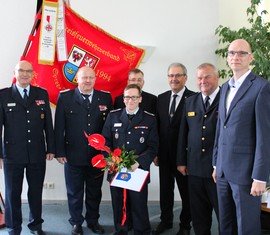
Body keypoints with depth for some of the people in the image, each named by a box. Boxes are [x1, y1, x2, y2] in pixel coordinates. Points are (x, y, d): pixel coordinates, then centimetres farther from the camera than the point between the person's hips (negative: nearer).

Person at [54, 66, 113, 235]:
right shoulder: (65, 98, -4)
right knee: (74, 192, 13)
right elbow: (59, 127, -4)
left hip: (97, 156, 2)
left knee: (95, 192, 16)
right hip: (73, 155, -1)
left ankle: (93, 220, 35)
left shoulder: (105, 98, 0)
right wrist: (60, 152, -6)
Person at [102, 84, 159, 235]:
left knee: (139, 208, 5)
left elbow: (153, 147, -3)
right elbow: (105, 141, 7)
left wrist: (138, 162, -18)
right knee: (118, 207, 12)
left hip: (139, 171, -2)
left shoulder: (150, 119, 1)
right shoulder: (113, 116, 7)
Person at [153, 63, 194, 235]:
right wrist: (156, 152, 5)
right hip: (165, 155, 5)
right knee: (165, 190, 17)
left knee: (186, 191, 12)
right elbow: (157, 126, 7)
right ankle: (166, 220, 35)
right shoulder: (161, 98, 6)